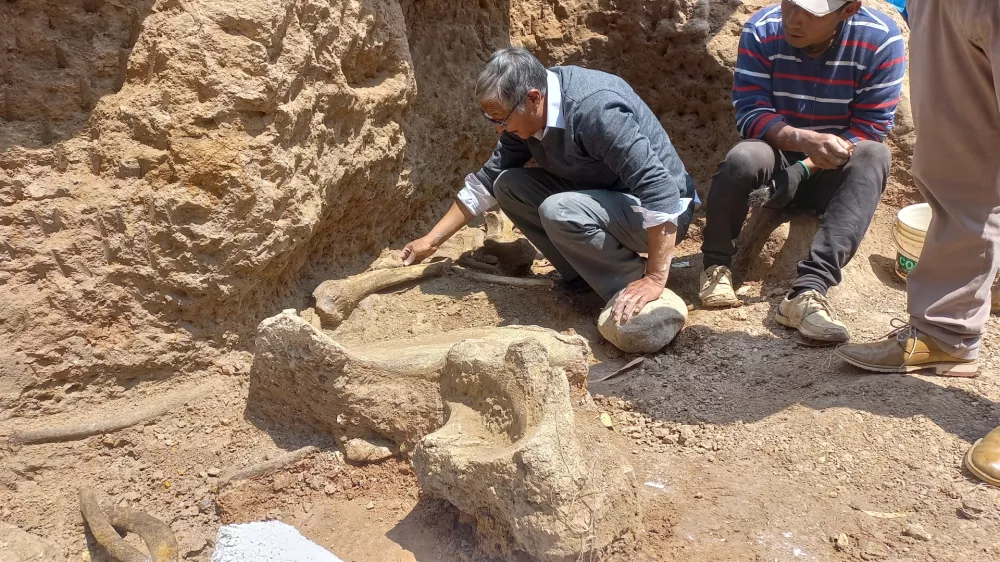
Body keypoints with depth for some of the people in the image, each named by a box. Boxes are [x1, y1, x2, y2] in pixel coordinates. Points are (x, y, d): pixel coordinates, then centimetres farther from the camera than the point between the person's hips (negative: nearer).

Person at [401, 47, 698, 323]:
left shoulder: (596, 109, -31)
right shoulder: (526, 115, -5)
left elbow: (660, 189, -35)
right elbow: (488, 179, 6)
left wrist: (654, 279, -36)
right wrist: (432, 240, 7)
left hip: (661, 212, -8)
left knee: (558, 211, -32)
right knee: (507, 185, -1)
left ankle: (636, 286, -14)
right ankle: (587, 273, 2)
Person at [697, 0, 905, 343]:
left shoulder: (881, 41, -14)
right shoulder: (760, 32, -13)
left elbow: (871, 127, -12)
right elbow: (750, 113, -17)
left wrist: (806, 167, -23)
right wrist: (806, 140, -34)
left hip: (831, 175, 1)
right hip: (776, 161, -1)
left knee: (874, 156, -32)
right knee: (743, 157, -34)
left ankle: (809, 290, -42)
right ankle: (717, 265, -10)